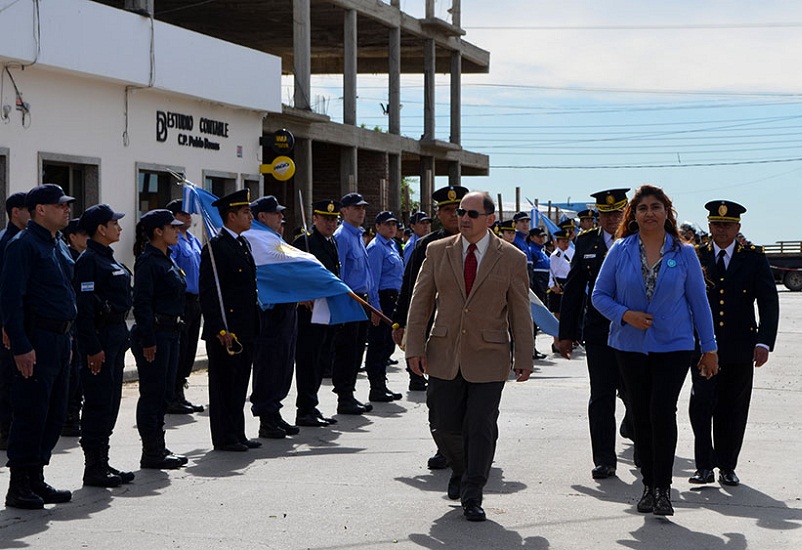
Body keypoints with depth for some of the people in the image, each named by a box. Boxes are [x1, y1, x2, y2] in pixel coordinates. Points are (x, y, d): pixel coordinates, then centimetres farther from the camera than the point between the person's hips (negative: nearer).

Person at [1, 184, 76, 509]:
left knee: (54, 413, 12)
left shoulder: (59, 245, 16)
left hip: (60, 339, 9)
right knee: (31, 414, -5)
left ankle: (36, 480, 21)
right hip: (37, 341, -9)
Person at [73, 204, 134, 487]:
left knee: (110, 402, 13)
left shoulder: (108, 259, 16)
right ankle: (93, 468, 1)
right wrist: (92, 348, -22)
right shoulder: (88, 260, -14)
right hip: (99, 336, -10)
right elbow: (84, 307, -20)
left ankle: (102, 463, 20)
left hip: (116, 334, 10)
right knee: (98, 402, -5)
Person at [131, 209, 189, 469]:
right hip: (154, 333, -10)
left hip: (170, 332, 10)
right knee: (152, 392, -3)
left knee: (165, 391, 13)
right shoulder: (148, 261, -14)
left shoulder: (166, 260, 16)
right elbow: (142, 303, -18)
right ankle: (151, 454, 3)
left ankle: (159, 448, 21)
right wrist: (148, 341, -21)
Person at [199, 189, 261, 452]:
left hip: (246, 330, 9)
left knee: (239, 384, 14)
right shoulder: (215, 247, -13)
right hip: (226, 331, -9)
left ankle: (237, 434, 21)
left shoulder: (243, 244, 16)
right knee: (224, 383, -1)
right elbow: (208, 292, -17)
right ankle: (224, 438, 5)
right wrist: (219, 329, -21)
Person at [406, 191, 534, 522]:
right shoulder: (438, 251, 5)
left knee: (480, 428, -2)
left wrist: (523, 358, 1)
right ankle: (461, 471, 34)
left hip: (488, 358, -2)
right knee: (444, 425, 4)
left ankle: (472, 497, 10)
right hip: (444, 356, 2)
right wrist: (415, 348, 0)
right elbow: (420, 302, 7)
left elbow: (520, 313, 4)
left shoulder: (511, 259, 1)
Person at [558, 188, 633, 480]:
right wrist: (566, 333, 6)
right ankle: (604, 460, 8)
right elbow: (573, 289, 9)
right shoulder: (586, 242, 7)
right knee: (601, 398, 2)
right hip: (598, 332, 2)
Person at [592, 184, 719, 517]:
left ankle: (663, 488, 0)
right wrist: (625, 314, -14)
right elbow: (600, 295, 4)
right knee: (641, 415, 7)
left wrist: (709, 348, 5)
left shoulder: (683, 253, 1)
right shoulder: (621, 250, 1)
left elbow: (698, 301, 5)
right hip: (630, 345, 2)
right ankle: (649, 485, 20)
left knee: (662, 412, -12)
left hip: (673, 345, -2)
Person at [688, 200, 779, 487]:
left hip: (740, 349, 0)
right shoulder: (696, 257, 6)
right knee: (701, 403, -11)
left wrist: (764, 342, -9)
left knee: (733, 410, 6)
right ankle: (705, 466, -3)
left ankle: (727, 467, 17)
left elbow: (769, 302, 1)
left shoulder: (754, 258, 4)